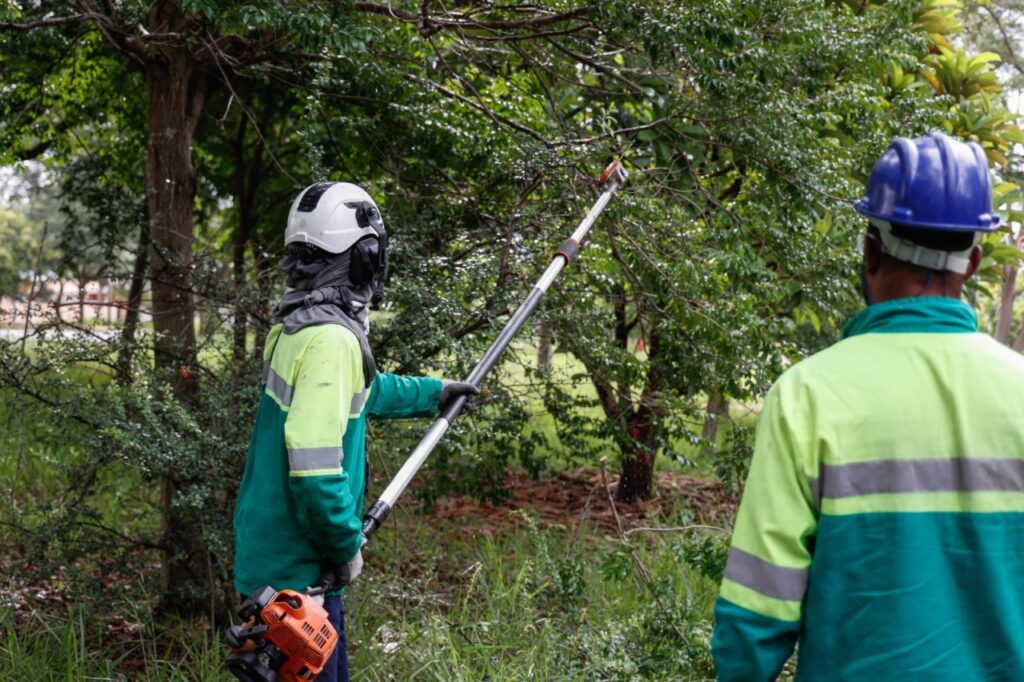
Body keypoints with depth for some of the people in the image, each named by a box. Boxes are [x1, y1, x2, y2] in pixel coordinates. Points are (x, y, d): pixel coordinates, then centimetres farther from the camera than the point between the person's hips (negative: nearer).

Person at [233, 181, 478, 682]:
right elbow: (315, 469, -29)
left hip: (268, 553, 9)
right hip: (298, 568, -9)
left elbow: (361, 392, 27)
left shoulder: (296, 324, 7)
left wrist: (435, 392, 36)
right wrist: (347, 546, -15)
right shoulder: (330, 339, -23)